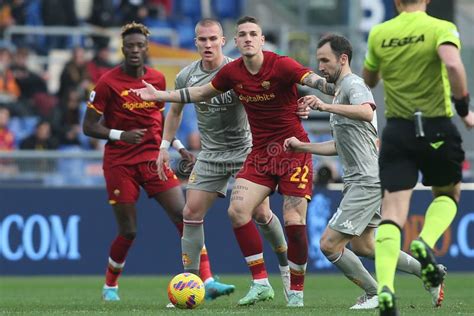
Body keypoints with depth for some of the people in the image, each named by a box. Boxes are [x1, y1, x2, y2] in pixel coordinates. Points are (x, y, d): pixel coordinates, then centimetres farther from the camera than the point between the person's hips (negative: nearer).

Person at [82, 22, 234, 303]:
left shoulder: (158, 79, 6)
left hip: (153, 158, 4)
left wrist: (178, 147, 11)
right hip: (120, 162, -4)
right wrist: (121, 135, -22)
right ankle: (110, 286, 23)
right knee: (128, 232, -2)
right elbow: (89, 126, -7)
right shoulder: (108, 83, -8)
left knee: (184, 216, -11)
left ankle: (207, 280, -13)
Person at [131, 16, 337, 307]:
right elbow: (202, 93, 19)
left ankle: (296, 290, 7)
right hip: (260, 153, 5)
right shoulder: (232, 72, 3)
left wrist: (334, 90, -48)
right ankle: (261, 283, -6)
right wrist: (159, 95, 19)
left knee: (294, 222, -10)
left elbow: (312, 79, -28)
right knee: (238, 210, -13)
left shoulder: (281, 65, -14)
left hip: (293, 150, -5)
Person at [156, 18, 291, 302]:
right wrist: (165, 146, 11)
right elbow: (175, 111, 15)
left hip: (244, 150, -3)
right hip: (210, 155, 3)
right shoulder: (186, 77, -2)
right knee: (192, 212, -8)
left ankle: (286, 265, 18)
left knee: (260, 213, -6)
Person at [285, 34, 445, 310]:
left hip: (367, 181, -11)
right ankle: (428, 271, 24)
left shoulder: (354, 84, -11)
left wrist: (326, 107, -46)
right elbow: (340, 146, 28)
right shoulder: (342, 89, 22)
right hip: (360, 180, 11)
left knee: (329, 244, -10)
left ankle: (374, 295, 2)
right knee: (362, 246, 19)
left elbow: (367, 112, -36)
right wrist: (302, 146, 19)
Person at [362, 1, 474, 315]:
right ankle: (425, 243, -6)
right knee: (448, 194, 24)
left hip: (397, 130, 2)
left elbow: (368, 80, 20)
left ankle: (385, 288, -23)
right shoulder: (441, 28, -4)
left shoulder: (379, 34, 6)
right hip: (437, 128, -2)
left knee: (392, 213, -2)